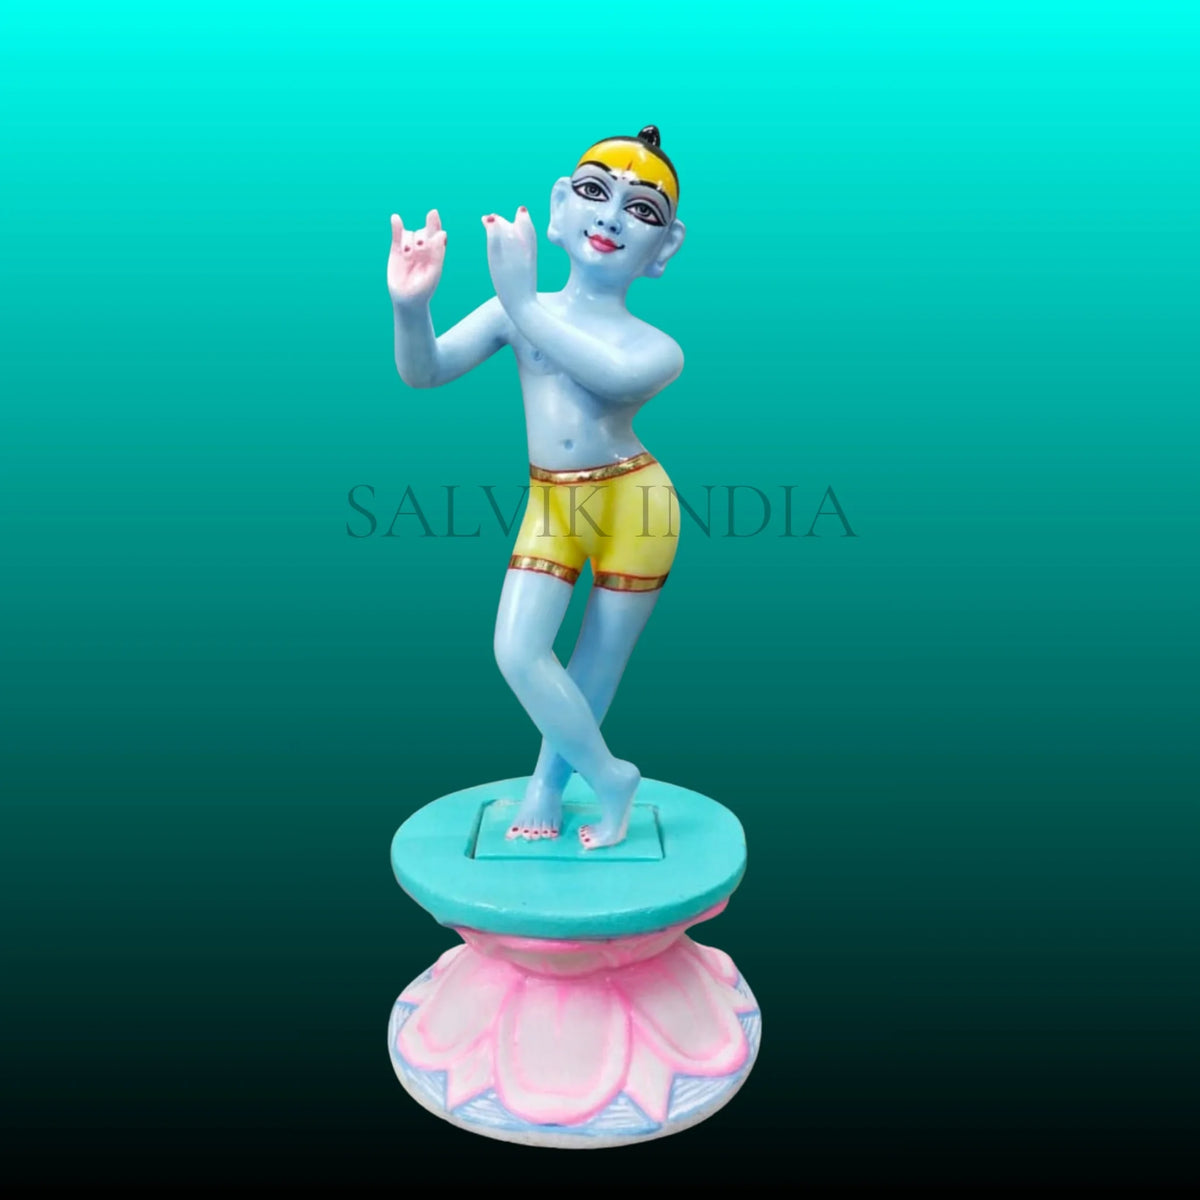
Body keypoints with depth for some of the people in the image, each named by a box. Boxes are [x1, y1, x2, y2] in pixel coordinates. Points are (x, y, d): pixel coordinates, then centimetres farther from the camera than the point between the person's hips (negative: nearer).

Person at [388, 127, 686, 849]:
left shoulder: (658, 348, -9)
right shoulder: (516, 312, -2)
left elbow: (614, 375, -33)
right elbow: (423, 372, -7)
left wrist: (524, 302, -39)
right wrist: (411, 307, -28)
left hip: (631, 505, -2)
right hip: (551, 504, 2)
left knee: (596, 668, 7)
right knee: (518, 652, -5)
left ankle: (548, 783, 32)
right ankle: (611, 778, 16)